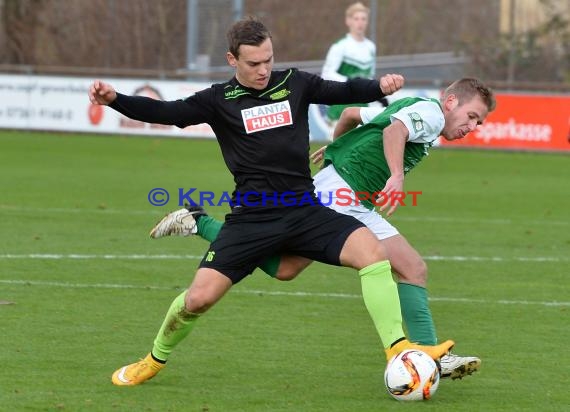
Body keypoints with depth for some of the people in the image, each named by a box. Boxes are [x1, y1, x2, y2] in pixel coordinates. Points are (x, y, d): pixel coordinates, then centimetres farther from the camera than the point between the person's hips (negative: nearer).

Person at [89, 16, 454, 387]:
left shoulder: (294, 84, 7)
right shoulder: (220, 100, 1)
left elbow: (344, 92, 9)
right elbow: (163, 112, -7)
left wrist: (380, 87, -12)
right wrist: (114, 99, -22)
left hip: (305, 212, 2)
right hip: (252, 218, -2)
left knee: (371, 250, -22)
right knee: (199, 297, -10)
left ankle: (398, 350, -18)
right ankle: (155, 360, 19)